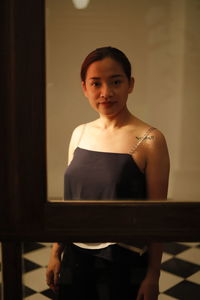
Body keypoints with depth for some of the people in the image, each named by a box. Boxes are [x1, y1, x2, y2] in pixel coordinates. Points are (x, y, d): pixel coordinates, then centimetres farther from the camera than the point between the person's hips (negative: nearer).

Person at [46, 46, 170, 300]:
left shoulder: (150, 140, -14)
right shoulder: (79, 134, 1)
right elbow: (69, 199, 7)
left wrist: (152, 277, -8)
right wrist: (56, 253, 10)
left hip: (124, 263, -4)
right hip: (75, 257, 4)